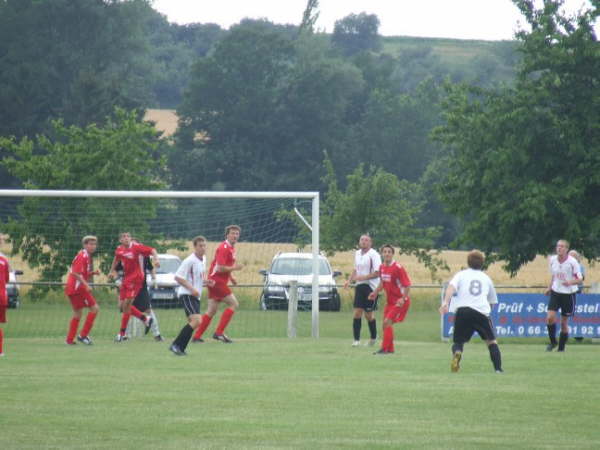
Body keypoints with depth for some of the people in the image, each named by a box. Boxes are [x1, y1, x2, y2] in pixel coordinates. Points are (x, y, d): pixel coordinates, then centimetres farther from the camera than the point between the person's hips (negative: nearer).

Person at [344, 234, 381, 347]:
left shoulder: (374, 255, -11)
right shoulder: (357, 254, 12)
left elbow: (377, 273, -16)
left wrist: (363, 277, -22)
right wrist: (349, 280, 11)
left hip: (371, 286, -6)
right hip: (359, 286, 6)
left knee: (368, 314, 0)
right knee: (357, 312, -3)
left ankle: (374, 337, 21)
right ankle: (356, 339, -1)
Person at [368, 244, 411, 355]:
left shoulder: (398, 268, -19)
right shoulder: (382, 267, 4)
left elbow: (407, 285, -18)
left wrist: (403, 298, -28)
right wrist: (375, 293, 10)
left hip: (400, 301, -8)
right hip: (390, 301, 8)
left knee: (388, 322, -17)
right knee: (386, 324, 8)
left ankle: (385, 348, -13)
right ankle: (390, 349, 21)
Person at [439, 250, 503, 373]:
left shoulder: (461, 275, 17)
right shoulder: (486, 278, 24)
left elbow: (451, 286, -4)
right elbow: (492, 301, 28)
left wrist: (445, 302, -16)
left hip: (462, 310, -1)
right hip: (482, 311, 1)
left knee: (458, 341, 11)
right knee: (491, 341, 18)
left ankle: (457, 353, -24)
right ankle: (498, 368, 5)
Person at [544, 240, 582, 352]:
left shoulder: (572, 262, -13)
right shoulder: (553, 259, 0)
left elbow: (579, 279, -11)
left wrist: (570, 282, -29)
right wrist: (549, 287, 12)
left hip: (568, 293, -3)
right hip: (555, 292, 3)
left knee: (564, 322, 3)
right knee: (550, 317, -13)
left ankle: (561, 347, 17)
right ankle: (553, 342, 8)